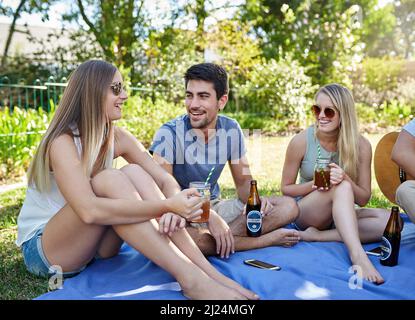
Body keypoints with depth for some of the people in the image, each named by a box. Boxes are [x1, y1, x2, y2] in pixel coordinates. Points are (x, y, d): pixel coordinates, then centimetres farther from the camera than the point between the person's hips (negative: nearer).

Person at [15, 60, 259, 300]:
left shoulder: (117, 138, -3)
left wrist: (174, 209, -33)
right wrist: (167, 206, -42)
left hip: (94, 244, 5)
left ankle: (205, 270, -28)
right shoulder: (63, 142, -22)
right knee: (109, 180, -32)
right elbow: (89, 211, -38)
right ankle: (189, 278, -37)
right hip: (42, 249, -5)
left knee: (134, 172, -21)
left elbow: (165, 180, -9)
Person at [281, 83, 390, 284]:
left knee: (387, 220, -24)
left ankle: (317, 236, -25)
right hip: (306, 213, -3)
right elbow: (286, 188, -4)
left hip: (341, 214, 3)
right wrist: (314, 184, -23)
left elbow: (363, 199, -6)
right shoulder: (301, 141, -13)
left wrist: (345, 178, -28)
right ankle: (357, 254, -42)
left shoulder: (360, 145, -10)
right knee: (341, 187, -32)